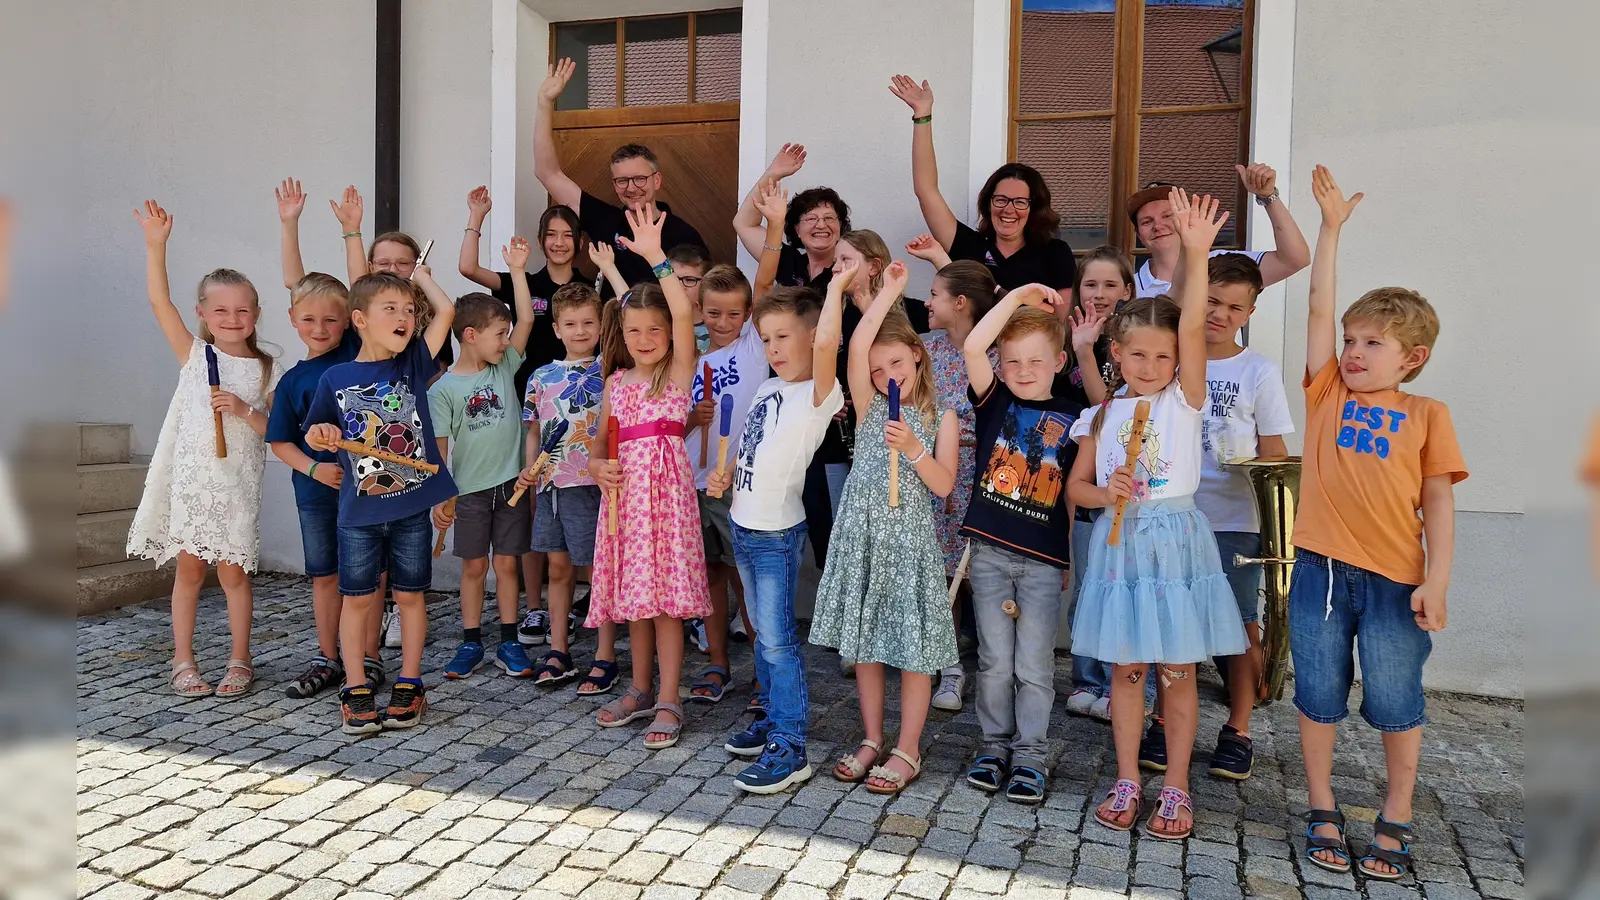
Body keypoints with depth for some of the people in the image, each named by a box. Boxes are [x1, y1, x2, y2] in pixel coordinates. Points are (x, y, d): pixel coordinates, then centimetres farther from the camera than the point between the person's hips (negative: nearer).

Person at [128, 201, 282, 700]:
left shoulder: (267, 370, 3)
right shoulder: (195, 355, 3)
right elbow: (159, 301, -7)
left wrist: (245, 410, -16)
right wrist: (155, 244, -15)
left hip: (238, 483, 0)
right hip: (191, 476, 0)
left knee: (233, 571, 5)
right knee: (189, 568, 7)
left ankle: (239, 660, 17)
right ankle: (183, 660, 18)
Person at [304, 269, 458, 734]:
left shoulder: (413, 364, 0)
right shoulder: (336, 378, 0)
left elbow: (446, 311, -8)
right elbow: (315, 434, 10)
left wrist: (420, 276, 6)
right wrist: (322, 433, -11)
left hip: (412, 506, 0)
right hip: (359, 509, 0)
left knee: (409, 594, 10)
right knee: (357, 597, 8)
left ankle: (408, 685, 21)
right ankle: (356, 689, 19)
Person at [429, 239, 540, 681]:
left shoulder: (505, 368, 4)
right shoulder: (444, 389, -6)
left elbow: (526, 319, -1)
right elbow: (437, 447, -6)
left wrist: (517, 270, -3)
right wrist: (439, 498, -8)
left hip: (510, 482, 2)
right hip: (470, 489, -2)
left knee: (507, 563, 8)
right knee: (473, 566, 8)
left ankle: (509, 643, 16)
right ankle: (471, 643, 20)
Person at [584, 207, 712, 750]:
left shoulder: (679, 371, -3)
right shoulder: (616, 381, 12)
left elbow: (683, 312, -19)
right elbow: (600, 440, 18)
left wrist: (655, 258, -21)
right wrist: (597, 467, -4)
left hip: (667, 489, -5)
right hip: (625, 491, 5)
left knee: (666, 594, -4)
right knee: (632, 593, 12)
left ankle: (669, 701, 5)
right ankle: (640, 689, 27)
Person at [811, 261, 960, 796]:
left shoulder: (941, 416, 2)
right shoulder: (869, 405, 5)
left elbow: (944, 485, -6)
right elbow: (857, 345, -12)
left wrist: (912, 447, -20)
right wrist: (889, 290, -8)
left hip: (910, 537, -2)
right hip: (862, 534, 2)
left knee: (913, 643, 2)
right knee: (865, 642, 10)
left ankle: (908, 751, 15)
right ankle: (872, 740, 25)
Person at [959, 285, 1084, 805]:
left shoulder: (1070, 418, 3)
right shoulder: (994, 402, 2)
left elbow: (1073, 489, 8)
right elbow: (972, 348, -14)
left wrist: (1071, 550, 7)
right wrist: (1016, 297, -10)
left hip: (1044, 559, 0)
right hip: (990, 551, 1)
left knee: (1034, 665, 4)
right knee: (995, 660, 9)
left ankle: (1030, 755, 18)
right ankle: (996, 744, 25)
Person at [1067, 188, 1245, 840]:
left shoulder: (1184, 399, -2)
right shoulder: (1104, 414, 6)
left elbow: (1192, 327, -16)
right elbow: (1076, 486, 8)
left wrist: (1196, 252, -27)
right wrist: (1106, 492, -14)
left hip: (1176, 541, -2)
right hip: (1119, 544, 2)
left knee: (1177, 674, 6)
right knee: (1125, 671, 9)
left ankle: (1176, 789, 19)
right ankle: (1127, 783, 21)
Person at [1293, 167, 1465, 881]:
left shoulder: (1426, 415, 4)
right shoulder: (1328, 392, 7)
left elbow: (1438, 504, 2)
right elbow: (1319, 306, 2)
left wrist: (1436, 580, -7)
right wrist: (1332, 225, 2)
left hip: (1395, 578, -1)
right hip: (1320, 570, 2)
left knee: (1395, 701, 7)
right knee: (1318, 695, 10)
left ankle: (1395, 821, 27)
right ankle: (1323, 813, 27)